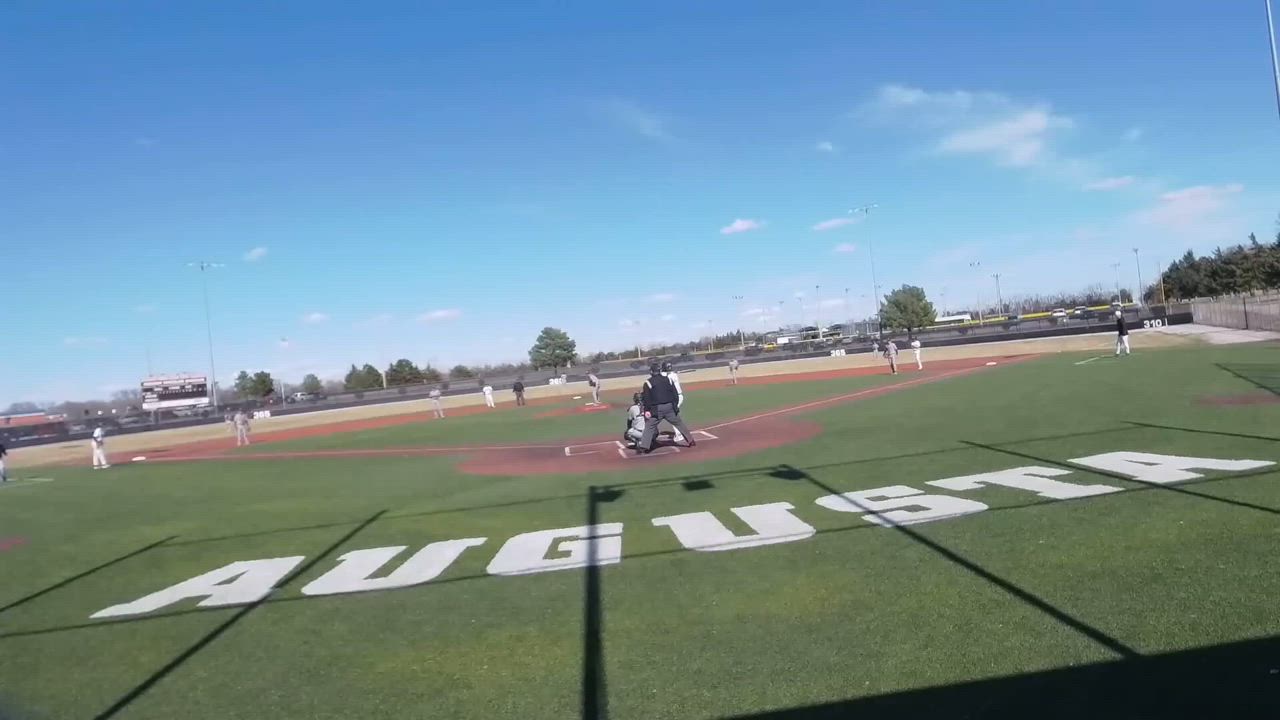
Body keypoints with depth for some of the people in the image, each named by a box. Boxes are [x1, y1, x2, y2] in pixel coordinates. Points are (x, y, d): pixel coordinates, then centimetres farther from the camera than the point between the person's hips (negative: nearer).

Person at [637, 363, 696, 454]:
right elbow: (675, 394, 8)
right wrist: (675, 405, 14)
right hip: (670, 407, 3)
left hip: (656, 409, -3)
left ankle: (643, 447, -7)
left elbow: (646, 398, -7)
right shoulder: (668, 379, 8)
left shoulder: (648, 383, -2)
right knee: (679, 423, 17)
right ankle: (691, 441, 22)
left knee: (649, 427, 2)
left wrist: (646, 410, -5)